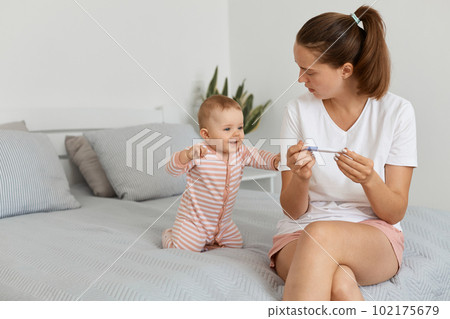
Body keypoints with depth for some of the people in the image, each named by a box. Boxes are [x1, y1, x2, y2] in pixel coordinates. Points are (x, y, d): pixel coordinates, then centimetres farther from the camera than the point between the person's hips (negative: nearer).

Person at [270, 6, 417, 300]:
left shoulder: (397, 111, -4)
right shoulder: (298, 111, 0)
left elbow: (395, 213, -4)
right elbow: (293, 211, 0)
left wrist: (369, 180, -25)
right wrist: (300, 178, -23)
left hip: (374, 235, 0)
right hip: (300, 233, 1)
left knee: (319, 235, -36)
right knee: (339, 283, -37)